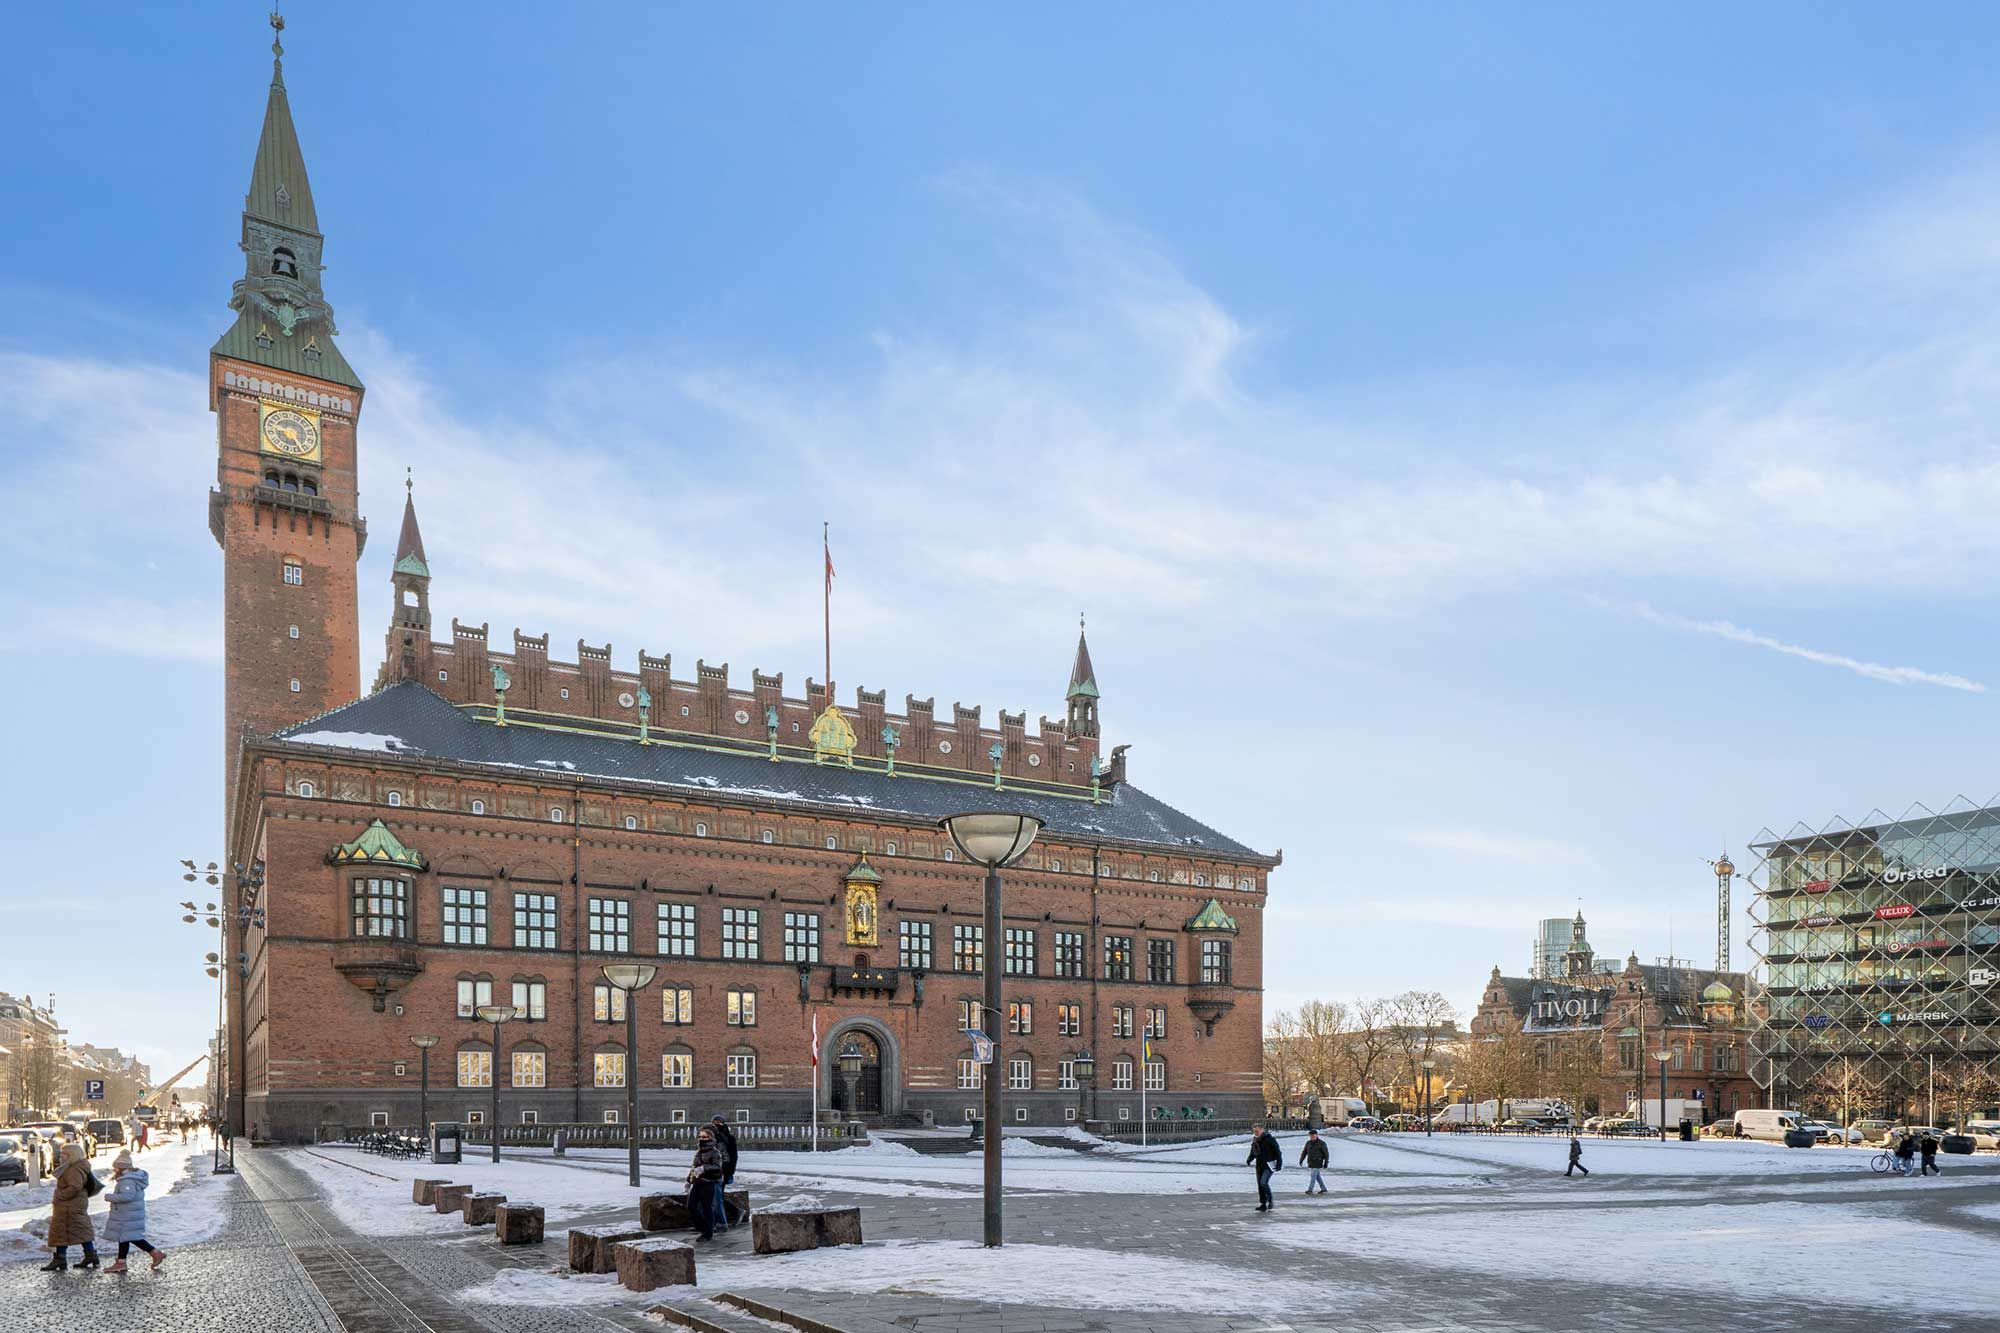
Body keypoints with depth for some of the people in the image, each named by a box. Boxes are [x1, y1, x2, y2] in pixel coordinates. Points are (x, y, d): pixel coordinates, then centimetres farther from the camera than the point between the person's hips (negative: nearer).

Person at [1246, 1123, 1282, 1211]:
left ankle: (1270, 1200, -5)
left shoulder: (1269, 1140, -12)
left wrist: (1279, 1164, -16)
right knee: (1260, 1184, 6)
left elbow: (1278, 1153, -10)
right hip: (1259, 1165, 7)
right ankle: (1263, 1204, 13)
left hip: (1269, 1165, -7)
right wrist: (1248, 1161, 2)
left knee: (1263, 1182, -21)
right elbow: (1253, 1153, 20)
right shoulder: (1254, 1141, 9)